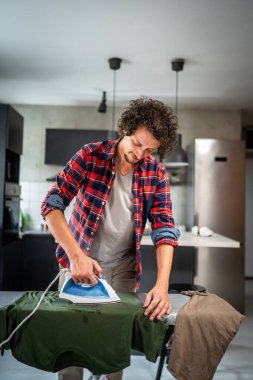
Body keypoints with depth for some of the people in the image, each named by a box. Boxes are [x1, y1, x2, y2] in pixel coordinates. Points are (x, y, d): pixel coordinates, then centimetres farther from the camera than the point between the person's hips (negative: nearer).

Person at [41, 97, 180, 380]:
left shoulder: (156, 174, -7)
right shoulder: (89, 157, -13)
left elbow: (164, 229, -12)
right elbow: (52, 204, -17)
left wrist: (162, 285, -25)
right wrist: (76, 254, -29)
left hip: (123, 269, 2)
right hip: (79, 262, -1)